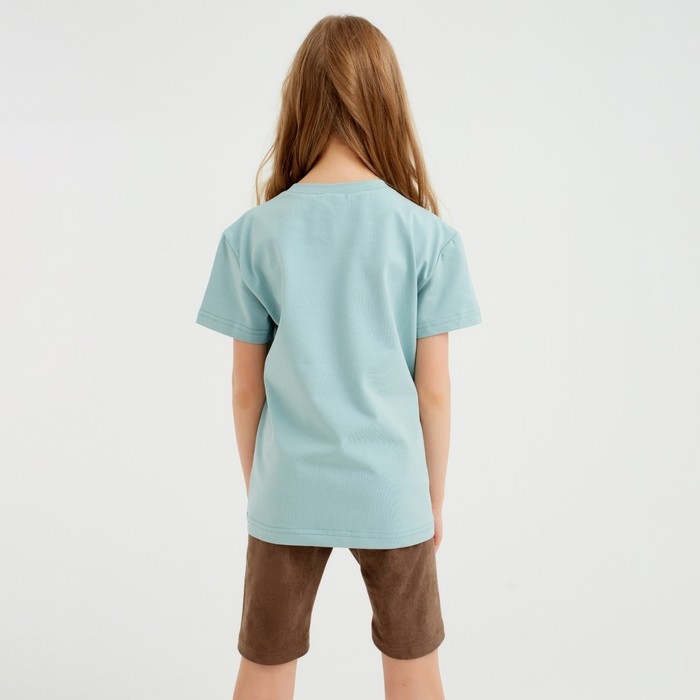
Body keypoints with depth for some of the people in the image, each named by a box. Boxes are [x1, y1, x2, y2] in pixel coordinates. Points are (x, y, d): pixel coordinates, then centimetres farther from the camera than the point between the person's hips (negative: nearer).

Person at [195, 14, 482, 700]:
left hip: (288, 494, 1)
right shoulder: (426, 234, -10)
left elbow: (247, 389, -3)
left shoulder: (253, 233, -8)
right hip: (391, 492, 0)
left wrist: (256, 487, 12)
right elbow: (434, 390, -6)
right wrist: (435, 498, 8)